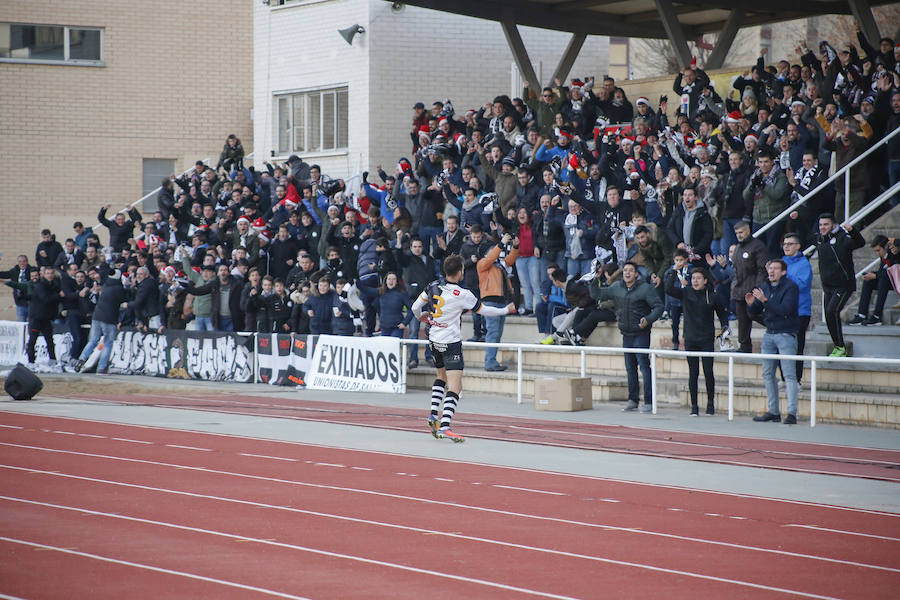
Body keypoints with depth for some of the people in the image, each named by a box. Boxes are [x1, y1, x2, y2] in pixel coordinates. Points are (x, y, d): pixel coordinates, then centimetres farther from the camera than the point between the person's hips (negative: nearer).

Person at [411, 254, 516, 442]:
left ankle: (433, 414, 18)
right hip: (451, 342, -7)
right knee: (455, 387, -10)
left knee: (442, 376, 29)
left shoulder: (433, 287, -2)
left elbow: (415, 307, 10)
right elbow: (484, 310, -3)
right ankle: (445, 426, -24)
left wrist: (420, 316, 34)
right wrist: (506, 310, 14)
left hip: (433, 340, 7)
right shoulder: (463, 295, -15)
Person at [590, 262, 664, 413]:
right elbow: (597, 294, 15)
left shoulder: (645, 289, -7)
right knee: (630, 368, 12)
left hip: (641, 334, -6)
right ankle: (632, 400, 21)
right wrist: (594, 281, -3)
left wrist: (648, 320, -24)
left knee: (644, 366, -10)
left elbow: (658, 307, -8)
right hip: (626, 335, 6)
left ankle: (649, 402, -10)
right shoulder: (616, 288, 9)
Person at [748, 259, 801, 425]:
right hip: (769, 335, 7)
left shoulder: (791, 287, -9)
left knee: (789, 375, -11)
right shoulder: (766, 286, 12)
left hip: (786, 335, -7)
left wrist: (765, 300, -26)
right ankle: (773, 411, 15)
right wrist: (751, 304, -8)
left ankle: (792, 413, -14)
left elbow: (785, 309, -22)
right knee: (768, 374, 8)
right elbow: (755, 311, 14)